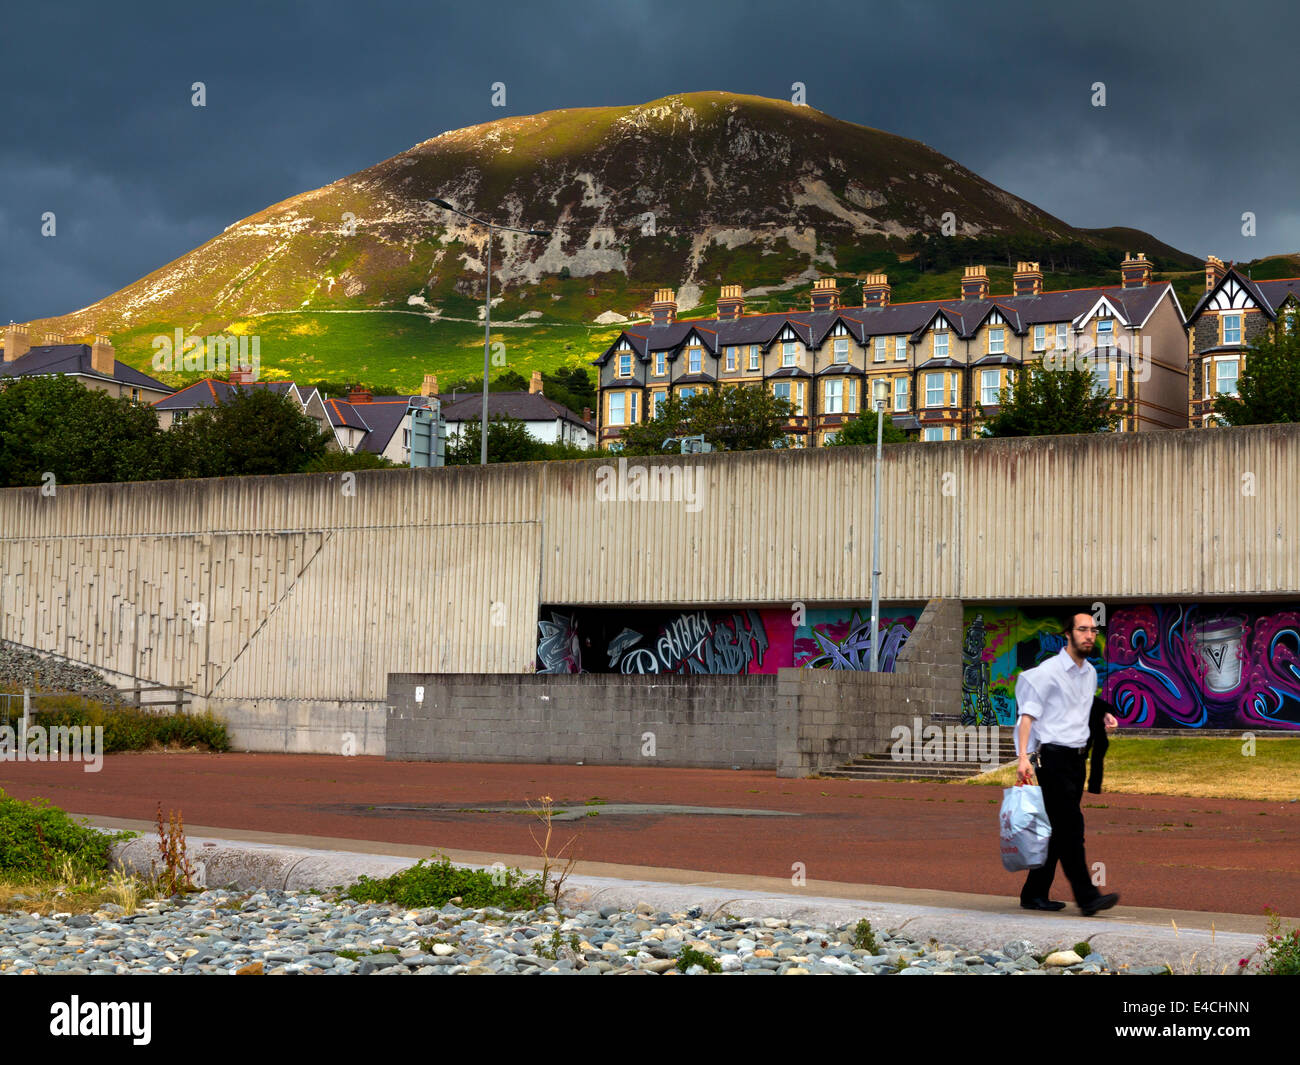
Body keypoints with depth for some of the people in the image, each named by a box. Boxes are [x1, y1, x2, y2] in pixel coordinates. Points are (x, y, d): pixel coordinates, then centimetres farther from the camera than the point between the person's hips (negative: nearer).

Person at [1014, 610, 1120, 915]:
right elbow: (1028, 714, -12)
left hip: (1077, 757, 8)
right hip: (1054, 756, -8)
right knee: (1071, 827, -12)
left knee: (1058, 830, 8)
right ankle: (1087, 897, -16)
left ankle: (1035, 893, 15)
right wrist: (1023, 757, -21)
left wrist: (1103, 718, 8)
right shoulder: (1048, 671, -8)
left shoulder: (1090, 673, 15)